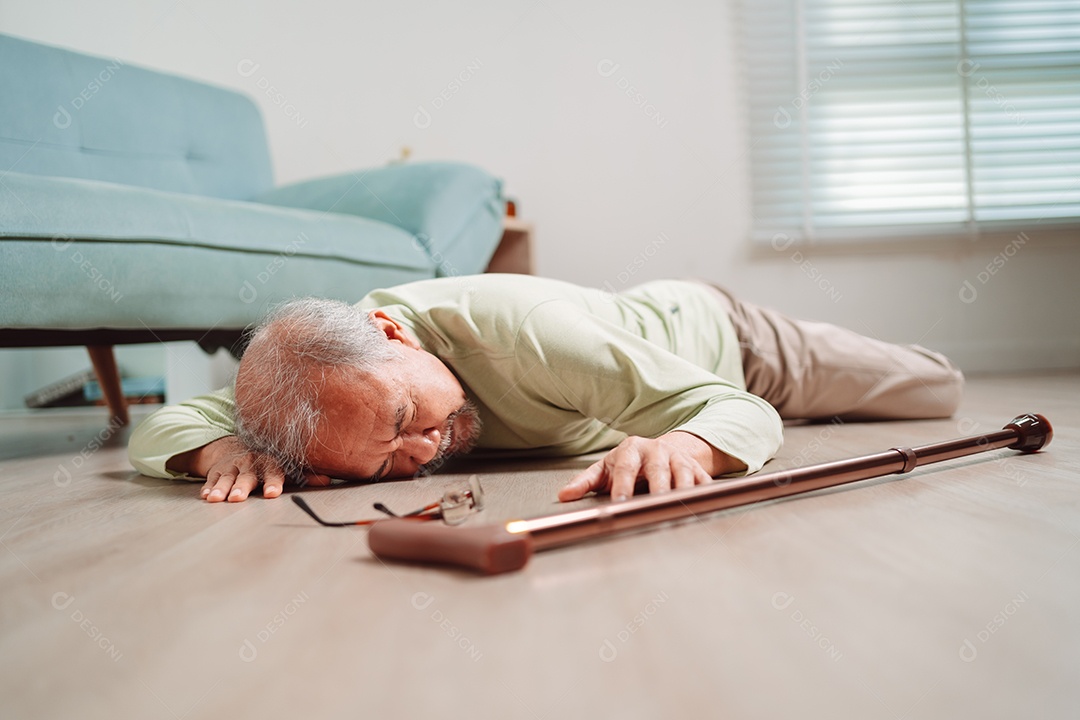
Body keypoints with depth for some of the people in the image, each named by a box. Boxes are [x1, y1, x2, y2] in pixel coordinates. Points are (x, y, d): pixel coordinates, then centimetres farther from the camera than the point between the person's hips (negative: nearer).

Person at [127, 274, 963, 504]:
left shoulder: (518, 329, -49)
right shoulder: (338, 370, -32)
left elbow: (745, 414, -44)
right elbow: (158, 428, -26)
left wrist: (680, 445, -67)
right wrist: (226, 448, -48)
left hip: (705, 327, -3)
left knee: (939, 391, 21)